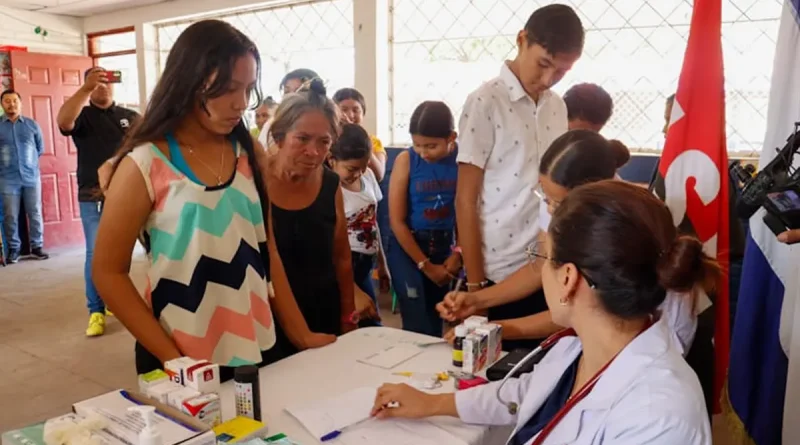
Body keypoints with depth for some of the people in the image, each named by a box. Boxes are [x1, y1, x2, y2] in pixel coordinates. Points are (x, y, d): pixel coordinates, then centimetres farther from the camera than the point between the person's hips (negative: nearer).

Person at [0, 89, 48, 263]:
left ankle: (37, 247, 13)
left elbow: (40, 148, 15)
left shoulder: (32, 124, 7)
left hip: (31, 176, 1)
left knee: (35, 213, 4)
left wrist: (28, 160, 12)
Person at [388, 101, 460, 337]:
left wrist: (458, 254, -9)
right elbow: (397, 221, -10)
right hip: (407, 246, -2)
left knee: (435, 320, 14)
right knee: (417, 326, -5)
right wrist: (425, 265, -9)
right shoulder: (406, 160, -12)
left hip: (444, 246, 2)